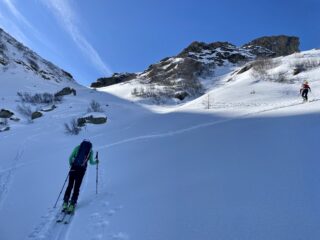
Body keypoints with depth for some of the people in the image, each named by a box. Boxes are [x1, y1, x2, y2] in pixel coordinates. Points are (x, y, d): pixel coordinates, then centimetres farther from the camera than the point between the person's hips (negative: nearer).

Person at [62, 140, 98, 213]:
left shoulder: (77, 147, 10)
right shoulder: (90, 151, 10)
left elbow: (70, 158, 4)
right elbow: (91, 162, 11)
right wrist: (96, 162, 32)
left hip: (74, 168, 0)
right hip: (82, 170, 0)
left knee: (70, 186, 10)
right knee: (76, 188, 6)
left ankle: (65, 203, 4)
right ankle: (72, 205, 1)